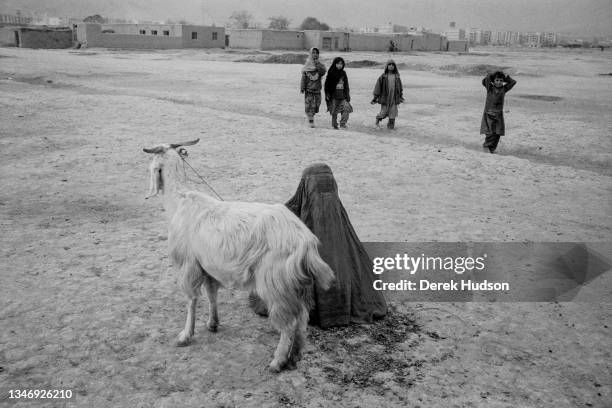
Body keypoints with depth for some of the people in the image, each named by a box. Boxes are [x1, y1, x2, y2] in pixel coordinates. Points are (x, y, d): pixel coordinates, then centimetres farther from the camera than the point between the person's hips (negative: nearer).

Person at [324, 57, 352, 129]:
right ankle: (334, 125, 15)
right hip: (334, 95, -3)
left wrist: (347, 95, 12)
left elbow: (346, 85, 16)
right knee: (334, 111, 3)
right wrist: (327, 94, -7)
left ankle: (343, 124, -8)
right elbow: (327, 84, 0)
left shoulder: (343, 73, 10)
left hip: (342, 95, 3)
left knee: (346, 108, -13)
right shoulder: (331, 73, -1)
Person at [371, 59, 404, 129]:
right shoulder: (383, 76, -3)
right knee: (384, 113, 2)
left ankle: (391, 125, 13)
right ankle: (378, 118, 32)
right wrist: (375, 97, -6)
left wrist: (401, 97, 12)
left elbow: (400, 87, 13)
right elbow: (378, 86, -3)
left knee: (392, 113, -1)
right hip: (385, 97, -2)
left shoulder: (397, 76, 5)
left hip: (394, 97, 2)